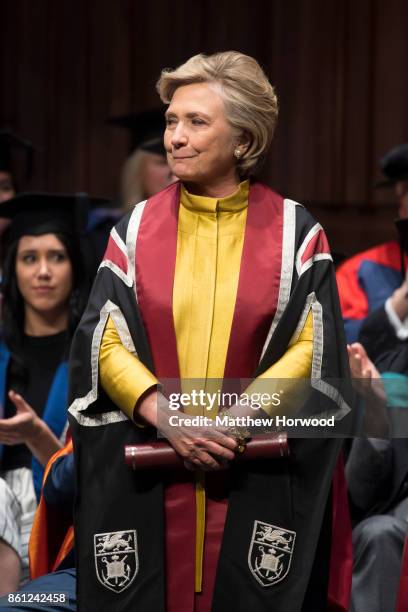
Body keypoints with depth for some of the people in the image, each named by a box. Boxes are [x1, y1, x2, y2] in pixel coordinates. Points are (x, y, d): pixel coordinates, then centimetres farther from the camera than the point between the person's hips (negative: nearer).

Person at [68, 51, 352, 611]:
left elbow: (313, 349, -3)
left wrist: (237, 418, -16)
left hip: (261, 479, -1)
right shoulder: (137, 231, 4)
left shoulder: (294, 233, 0)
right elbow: (103, 345, 0)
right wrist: (165, 416, -16)